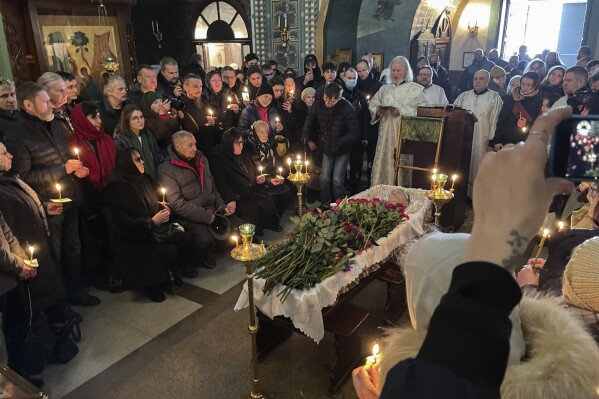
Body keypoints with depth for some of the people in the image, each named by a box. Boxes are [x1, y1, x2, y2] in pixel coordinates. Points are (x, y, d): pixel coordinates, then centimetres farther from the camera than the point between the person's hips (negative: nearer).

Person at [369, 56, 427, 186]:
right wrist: (378, 111, -4)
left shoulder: (416, 89, 2)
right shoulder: (385, 88, 16)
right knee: (383, 163, 3)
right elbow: (372, 104, 18)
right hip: (386, 133, 4)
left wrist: (401, 112, -17)